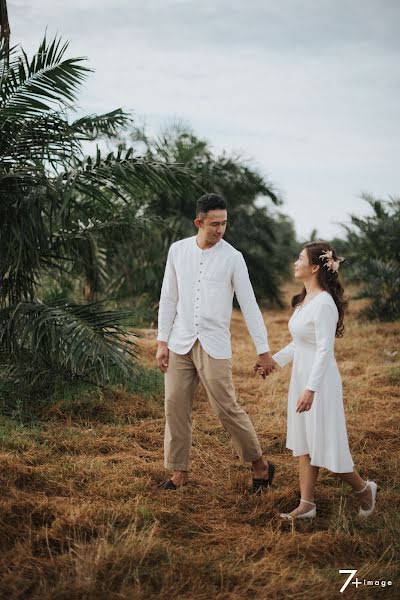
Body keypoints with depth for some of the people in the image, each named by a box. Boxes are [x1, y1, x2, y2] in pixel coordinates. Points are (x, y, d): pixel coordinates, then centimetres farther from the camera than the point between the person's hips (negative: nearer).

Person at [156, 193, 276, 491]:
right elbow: (168, 299, 8)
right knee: (175, 407, 4)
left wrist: (264, 351, -5)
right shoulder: (178, 250, 3)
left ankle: (260, 464, 15)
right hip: (180, 343, 4)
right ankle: (179, 471, 18)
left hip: (214, 346, -3)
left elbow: (249, 305, -4)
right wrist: (162, 342, 3)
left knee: (227, 408, -3)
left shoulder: (232, 257, -6)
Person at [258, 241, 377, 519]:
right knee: (304, 442, 11)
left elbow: (325, 350, -23)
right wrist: (274, 360, 17)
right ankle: (307, 504, 18)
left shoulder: (324, 303, -19)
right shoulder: (305, 300, 9)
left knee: (325, 443, 1)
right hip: (301, 376, 9)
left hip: (319, 380, -9)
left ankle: (364, 488, 22)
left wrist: (311, 389, -27)